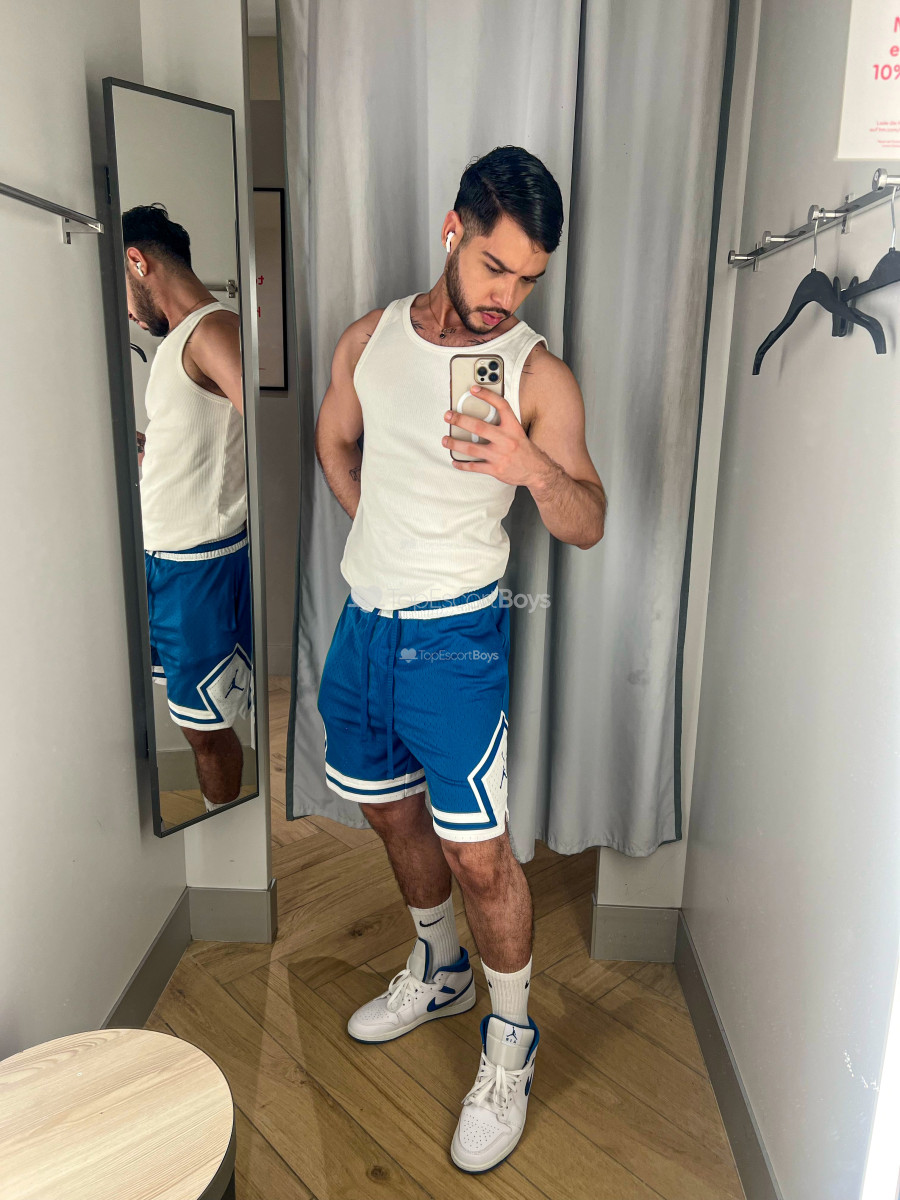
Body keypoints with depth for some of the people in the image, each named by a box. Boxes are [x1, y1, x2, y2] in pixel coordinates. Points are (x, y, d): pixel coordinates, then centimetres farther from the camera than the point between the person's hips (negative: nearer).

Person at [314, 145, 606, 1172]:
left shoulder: (540, 375, -9)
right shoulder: (369, 339, 3)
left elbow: (587, 526, -12)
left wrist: (535, 469, -33)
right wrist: (384, 529, 11)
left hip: (453, 636, -5)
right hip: (362, 623, 5)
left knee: (477, 852, -2)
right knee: (392, 813, 20)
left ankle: (509, 1043, 25)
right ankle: (438, 970, 46)